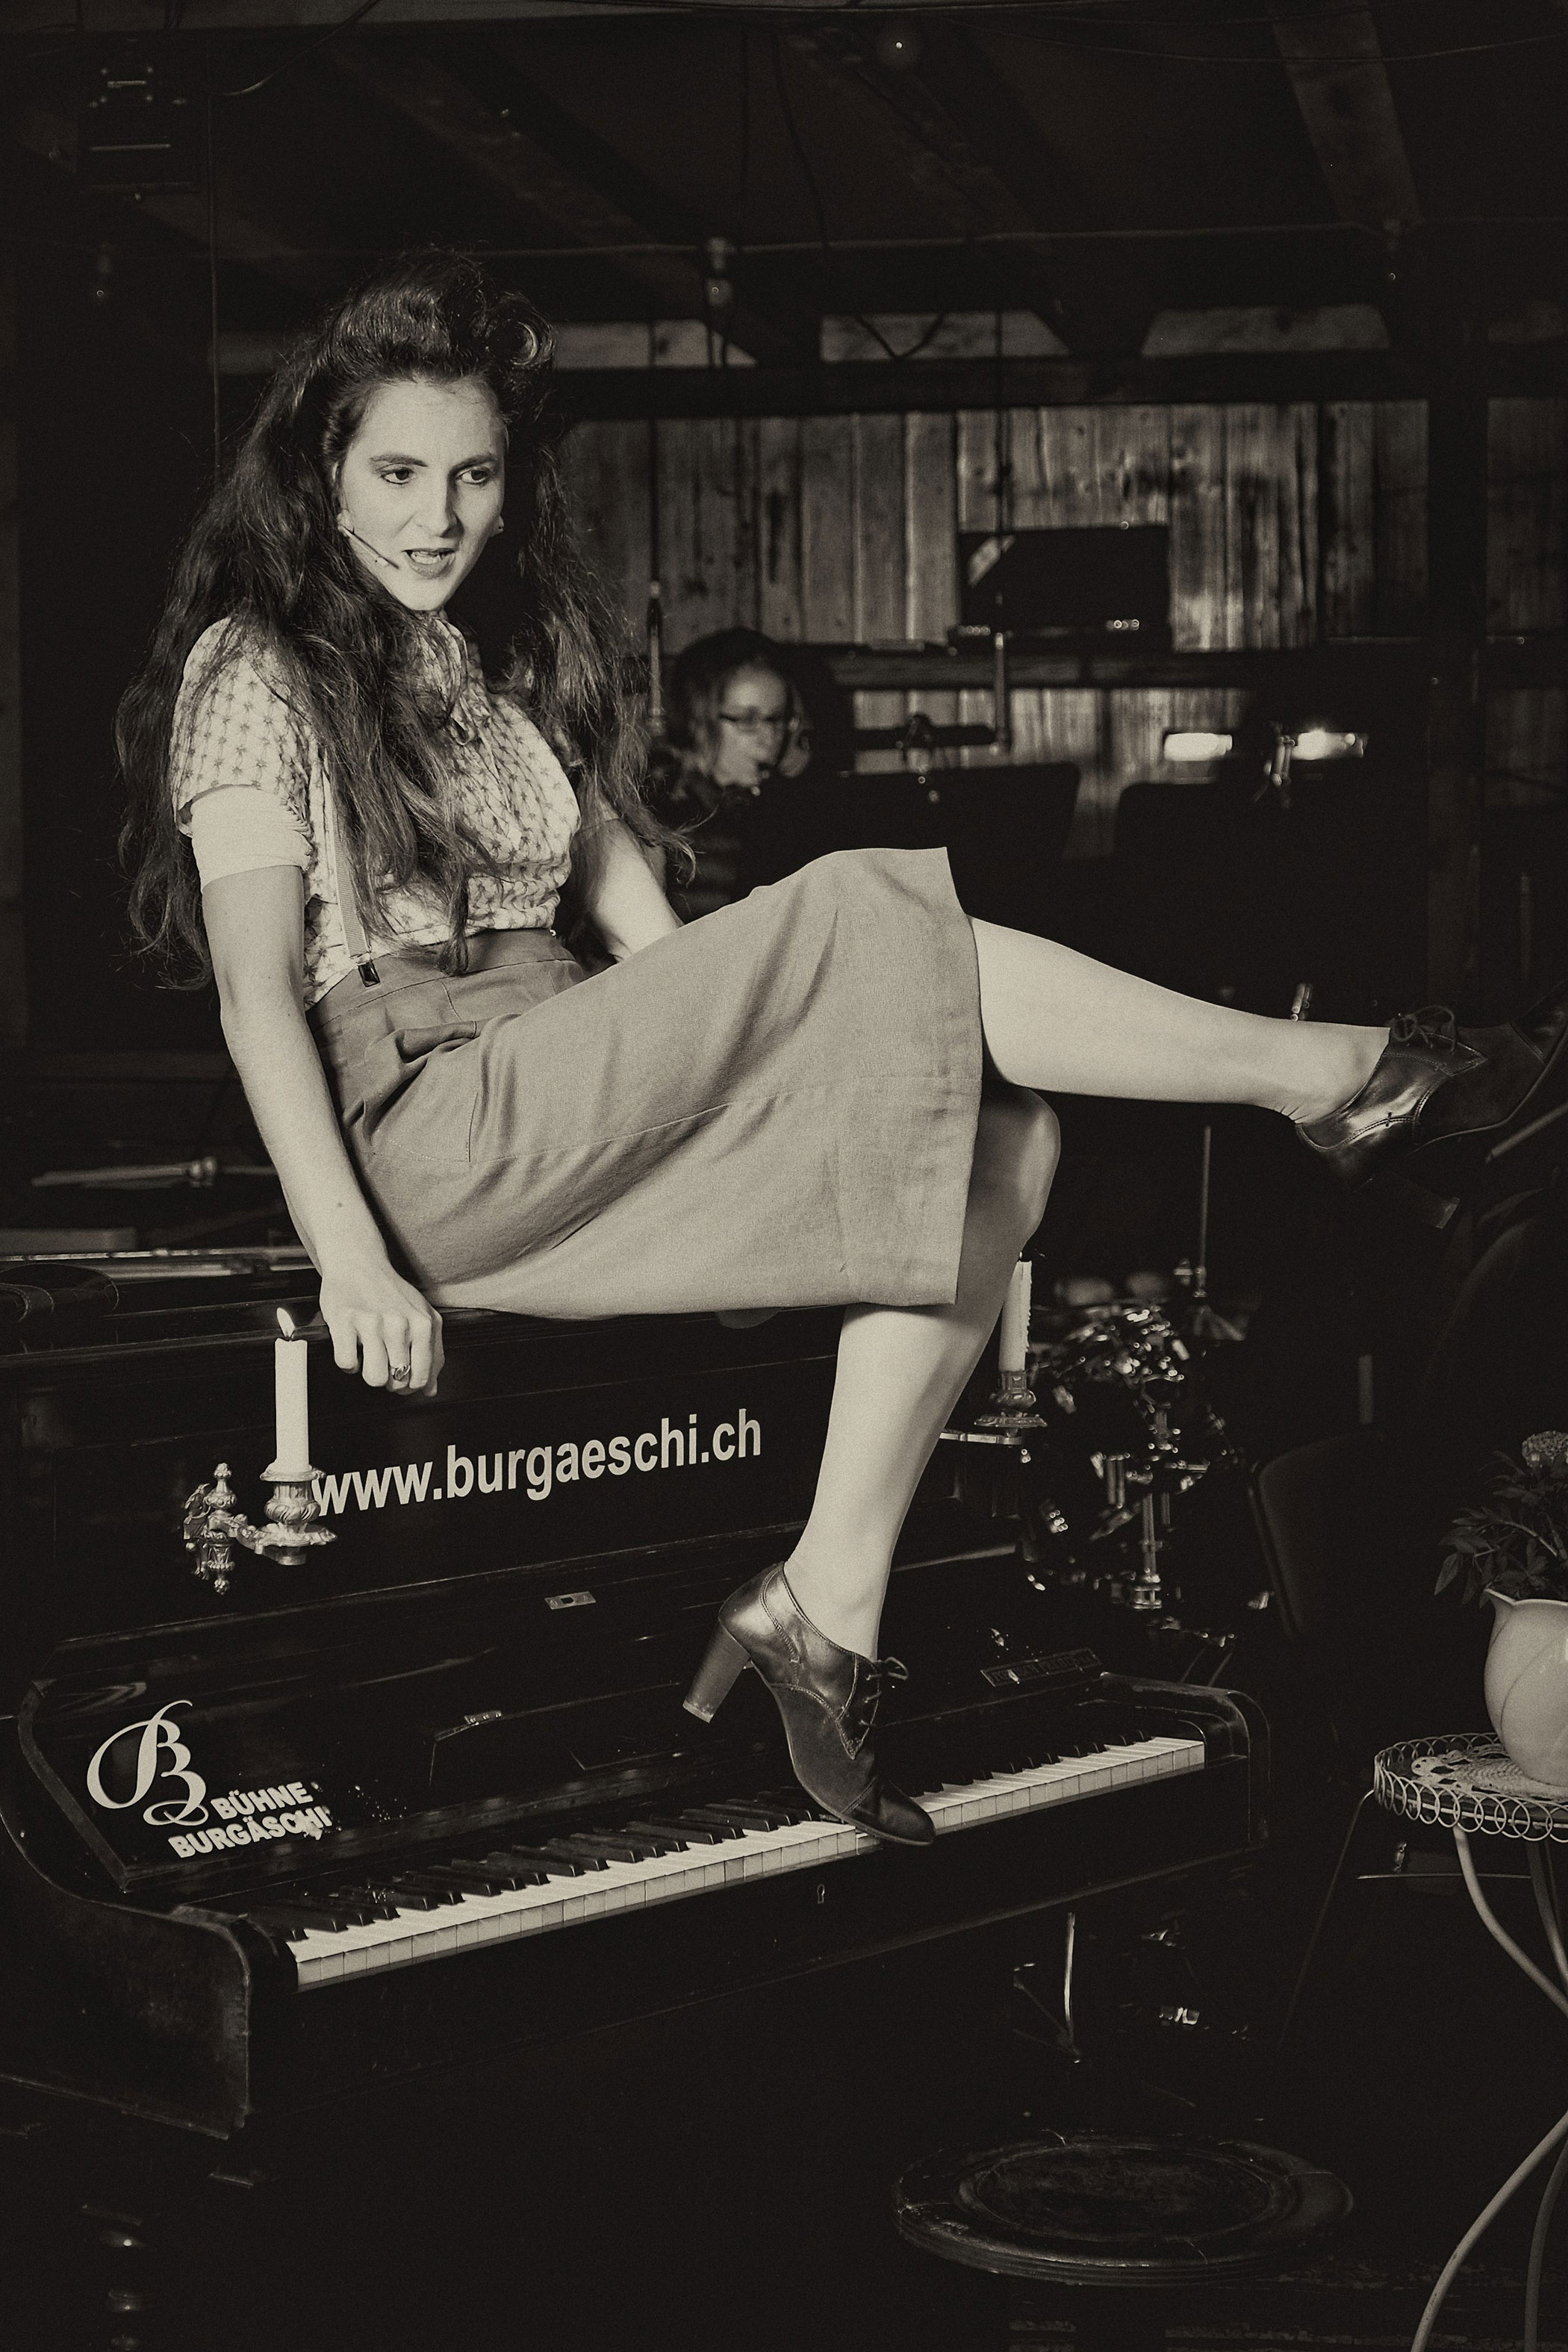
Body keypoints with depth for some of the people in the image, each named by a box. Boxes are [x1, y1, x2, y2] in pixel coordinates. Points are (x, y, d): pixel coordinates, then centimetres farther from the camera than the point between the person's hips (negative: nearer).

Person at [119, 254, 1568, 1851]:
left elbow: (633, 910, 15)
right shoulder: (257, 670, -1)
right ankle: (1322, 1074, -17)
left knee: (995, 1137, -15)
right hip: (428, 1146, -8)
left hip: (571, 1119, 8)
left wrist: (743, 1053, 0)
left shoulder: (502, 666, 23)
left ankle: (830, 1602, -22)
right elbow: (256, 988, -12)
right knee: (858, 916, -23)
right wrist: (349, 1260, -24)